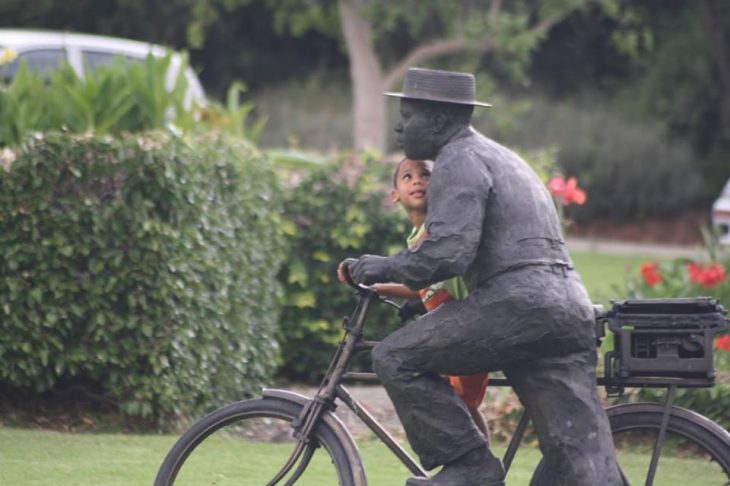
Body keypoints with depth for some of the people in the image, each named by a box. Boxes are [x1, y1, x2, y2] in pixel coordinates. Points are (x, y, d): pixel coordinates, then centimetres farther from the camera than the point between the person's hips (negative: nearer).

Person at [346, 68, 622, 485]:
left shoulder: (459, 161, -2)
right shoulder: (501, 157, 29)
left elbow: (447, 252, -16)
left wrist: (386, 268, -1)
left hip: (518, 305, -9)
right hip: (571, 308, 9)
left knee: (395, 360, 0)